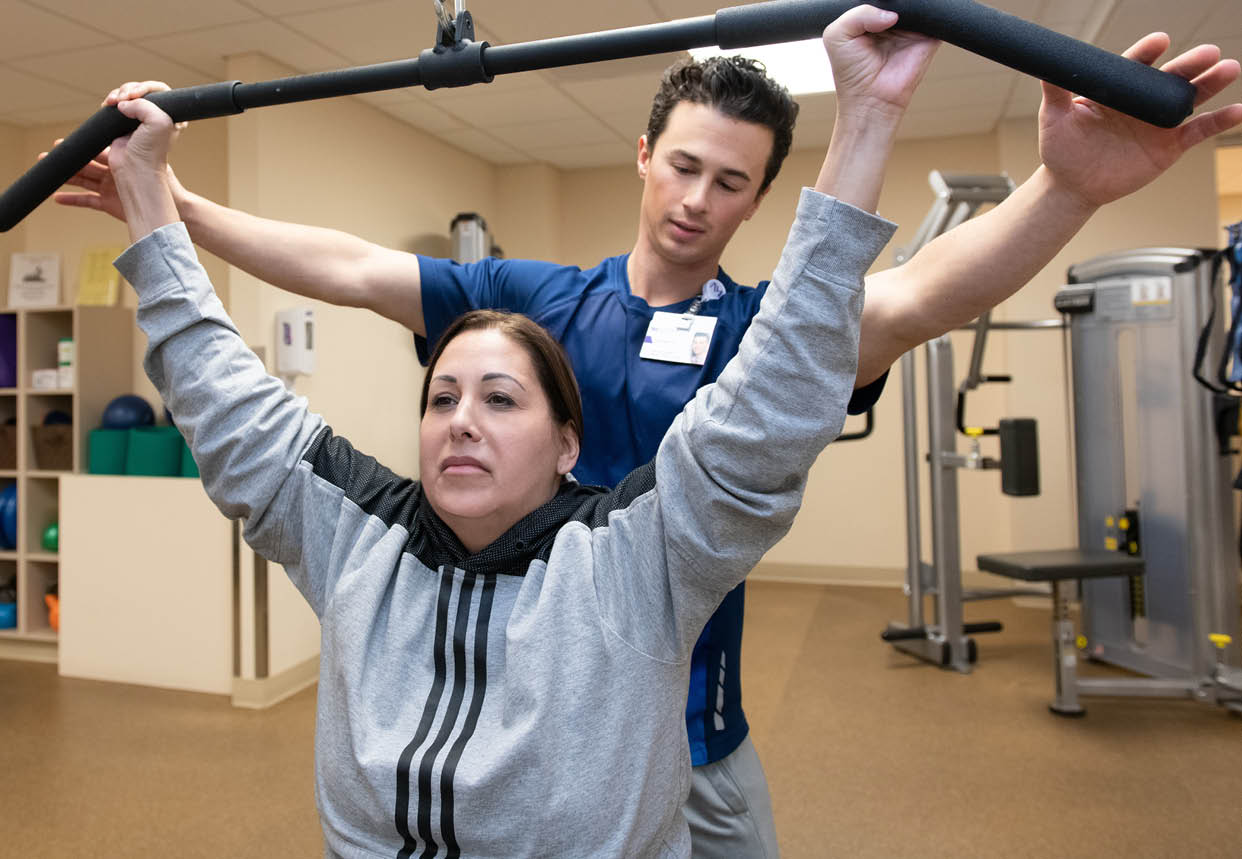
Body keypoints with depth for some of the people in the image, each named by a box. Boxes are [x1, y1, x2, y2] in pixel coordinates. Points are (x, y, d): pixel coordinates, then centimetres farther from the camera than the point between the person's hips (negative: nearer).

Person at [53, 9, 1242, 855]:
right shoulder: (532, 297, -2)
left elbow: (912, 301, -28)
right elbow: (350, 269, -3)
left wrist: (1069, 189, -44)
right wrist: (172, 207, -6)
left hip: (686, 742, -1)